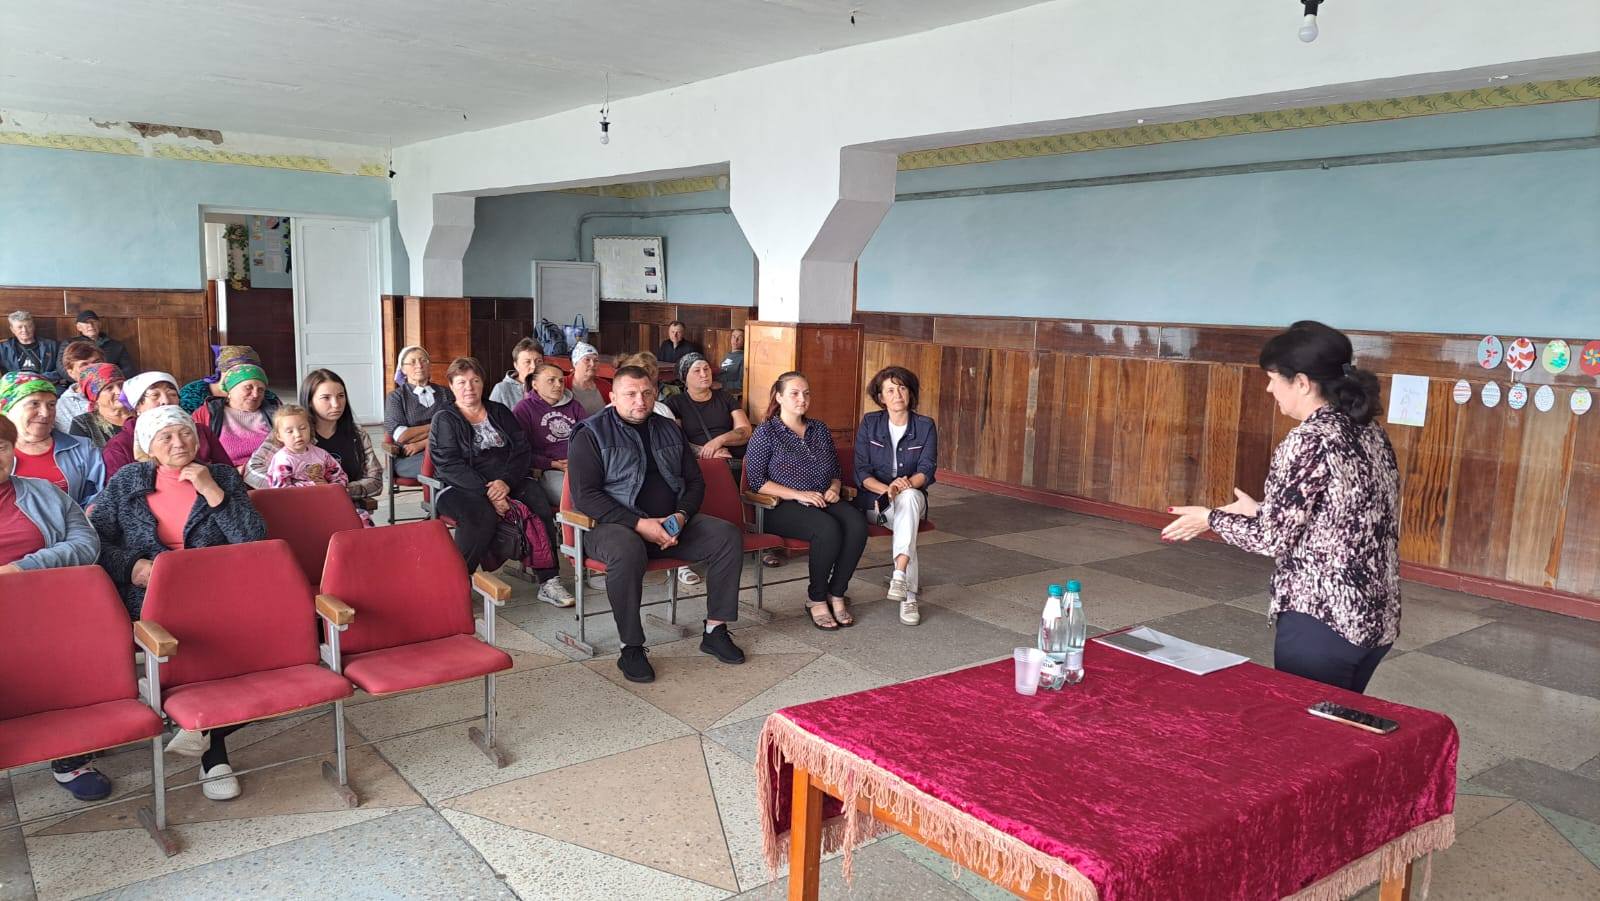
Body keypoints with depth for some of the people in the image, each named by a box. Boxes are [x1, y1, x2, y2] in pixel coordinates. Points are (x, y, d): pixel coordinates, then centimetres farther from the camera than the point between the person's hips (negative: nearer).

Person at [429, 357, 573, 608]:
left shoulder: (500, 412, 19)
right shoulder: (444, 420, 9)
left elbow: (522, 451, 8)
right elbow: (450, 465, -5)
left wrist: (506, 481, -13)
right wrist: (486, 493, -19)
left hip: (509, 482, 3)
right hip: (462, 488, -3)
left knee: (540, 501, -27)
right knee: (482, 515, -36)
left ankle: (549, 582, -24)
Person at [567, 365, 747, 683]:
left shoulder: (669, 430, 16)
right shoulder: (591, 435, -2)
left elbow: (695, 481, 17)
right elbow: (584, 495, -12)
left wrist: (680, 517, -6)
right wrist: (640, 524, -20)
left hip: (672, 522, 6)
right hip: (615, 525, -6)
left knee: (728, 535, -13)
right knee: (627, 551, -40)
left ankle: (715, 630, -7)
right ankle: (631, 648, -25)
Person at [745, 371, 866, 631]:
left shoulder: (819, 429, 20)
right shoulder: (766, 432, 2)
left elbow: (836, 470, 27)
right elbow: (756, 480, -7)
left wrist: (833, 488, 3)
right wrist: (798, 494, -15)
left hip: (824, 501, 5)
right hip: (782, 508, -5)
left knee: (857, 524, -28)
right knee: (828, 529, -35)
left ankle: (836, 594, -14)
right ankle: (816, 599, -15)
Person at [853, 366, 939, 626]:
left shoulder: (925, 426, 2)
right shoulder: (869, 423, 1)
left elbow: (926, 471, -6)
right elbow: (861, 471, -5)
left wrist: (907, 484, -28)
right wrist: (886, 489, -24)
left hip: (912, 497, 1)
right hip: (874, 499, -1)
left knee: (909, 497, -37)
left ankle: (900, 576, -48)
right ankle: (908, 596, -37)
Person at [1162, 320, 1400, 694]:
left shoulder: (1308, 441, -19)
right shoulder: (1371, 433, 6)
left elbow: (1273, 538, -15)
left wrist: (1211, 518, 1)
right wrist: (1260, 510, 19)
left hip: (1323, 620, -8)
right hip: (1377, 617, 8)